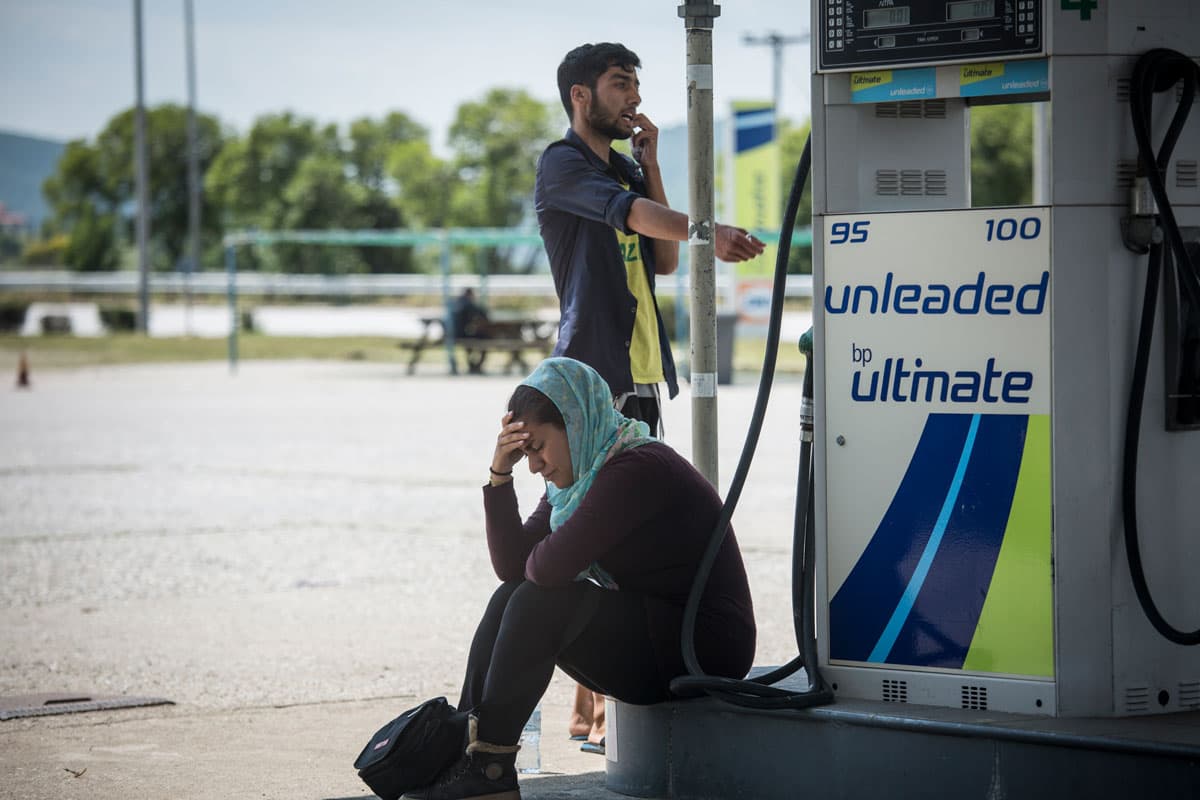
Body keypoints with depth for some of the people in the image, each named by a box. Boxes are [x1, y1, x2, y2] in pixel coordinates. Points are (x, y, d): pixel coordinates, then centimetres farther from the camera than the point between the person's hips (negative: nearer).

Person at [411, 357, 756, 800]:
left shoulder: (637, 470, -21)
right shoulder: (578, 476, 10)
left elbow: (550, 567, -28)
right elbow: (512, 564, 2)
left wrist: (535, 560, -4)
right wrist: (499, 475, -7)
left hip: (702, 650, -10)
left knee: (542, 601, -23)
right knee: (511, 598, 0)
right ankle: (463, 746, -5)